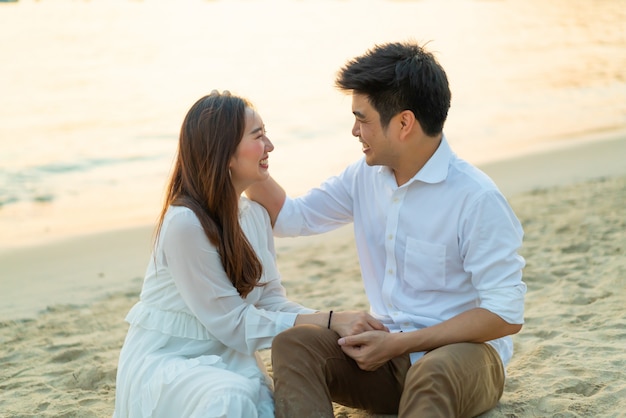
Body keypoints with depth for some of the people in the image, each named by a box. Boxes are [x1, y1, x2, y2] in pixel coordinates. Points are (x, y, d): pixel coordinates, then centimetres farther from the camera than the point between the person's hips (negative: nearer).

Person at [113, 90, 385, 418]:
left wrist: (338, 324, -17)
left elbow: (271, 302, 1)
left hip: (226, 358, 8)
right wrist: (330, 322, -24)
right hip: (164, 361, -8)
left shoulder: (255, 214, 3)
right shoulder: (185, 222, -23)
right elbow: (233, 322, -21)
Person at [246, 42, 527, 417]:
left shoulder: (477, 198, -16)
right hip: (389, 349, 6)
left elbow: (506, 314, -17)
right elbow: (291, 217, 19)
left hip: (462, 350, -6)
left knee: (433, 373, -41)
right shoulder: (366, 177, 6)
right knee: (293, 344, -22)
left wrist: (400, 344, -18)